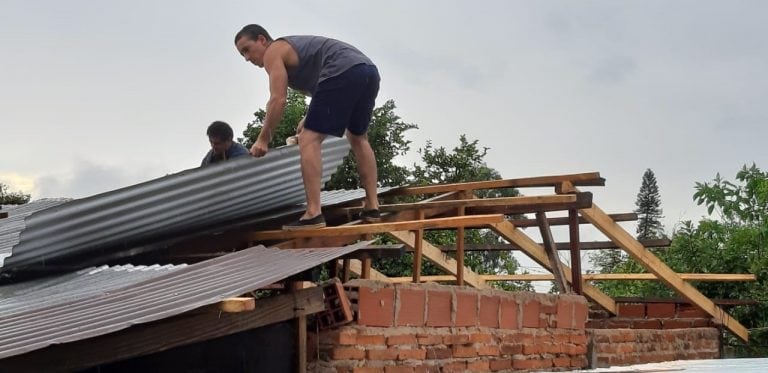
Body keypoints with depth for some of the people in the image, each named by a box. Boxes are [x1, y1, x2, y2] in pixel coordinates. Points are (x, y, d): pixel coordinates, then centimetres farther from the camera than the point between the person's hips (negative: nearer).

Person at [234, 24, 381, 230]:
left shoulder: (273, 52, 7)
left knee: (309, 140, -7)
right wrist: (309, 119, 32)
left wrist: (263, 139, 3)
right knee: (358, 138, 25)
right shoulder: (294, 47, 35)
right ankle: (372, 207, 22)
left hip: (343, 73, -9)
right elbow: (320, 90, 39)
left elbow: (278, 100, -4)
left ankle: (313, 213, -15)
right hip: (369, 70, 9)